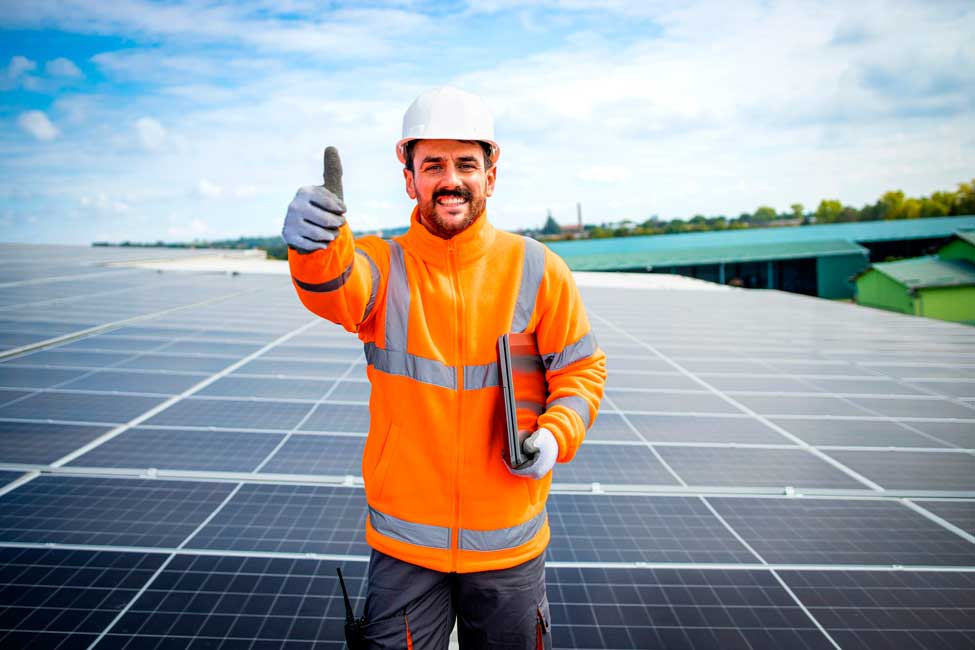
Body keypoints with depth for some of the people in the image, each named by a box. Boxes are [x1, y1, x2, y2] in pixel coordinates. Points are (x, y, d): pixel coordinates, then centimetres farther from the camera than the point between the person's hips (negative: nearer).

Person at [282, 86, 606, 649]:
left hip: (509, 542, 1)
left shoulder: (537, 270, -5)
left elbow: (582, 367, 3)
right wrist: (316, 246, -52)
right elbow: (338, 291, -29)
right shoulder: (381, 265, -6)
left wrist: (556, 433, -16)